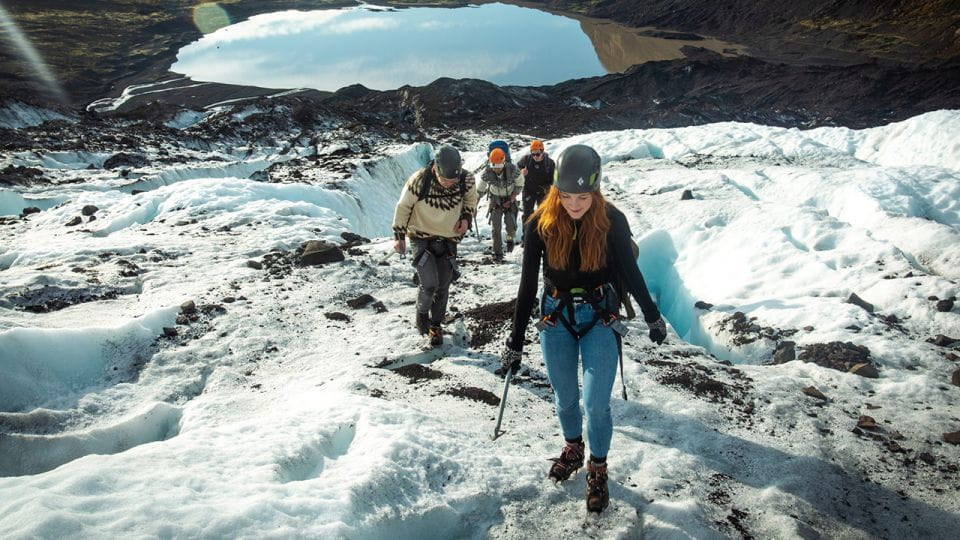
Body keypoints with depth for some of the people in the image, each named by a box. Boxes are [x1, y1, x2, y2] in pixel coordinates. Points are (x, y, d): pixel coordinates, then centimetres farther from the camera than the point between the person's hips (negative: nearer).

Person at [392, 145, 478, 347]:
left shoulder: (466, 180, -16)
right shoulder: (418, 181, -25)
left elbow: (471, 200, 7)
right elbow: (403, 207, -9)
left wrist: (466, 218, -11)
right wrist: (399, 236, -2)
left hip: (449, 239, 3)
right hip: (421, 238, -3)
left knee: (443, 287, 9)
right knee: (429, 284, -16)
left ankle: (435, 325, 31)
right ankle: (422, 313, 17)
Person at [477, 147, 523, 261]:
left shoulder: (513, 170, -25)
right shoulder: (487, 172, -22)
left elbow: (519, 185, -7)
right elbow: (480, 190, -7)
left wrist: (511, 200, -16)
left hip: (510, 199, -1)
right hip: (495, 199, 1)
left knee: (511, 225, -10)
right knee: (495, 226, -10)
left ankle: (510, 238, 27)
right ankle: (498, 252, 5)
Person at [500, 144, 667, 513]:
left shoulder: (612, 221, -15)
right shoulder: (541, 224, -13)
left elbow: (630, 270, 1)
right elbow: (527, 285, -8)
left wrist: (653, 317, 10)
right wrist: (515, 342, -5)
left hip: (600, 316, -1)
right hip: (556, 316, 1)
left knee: (596, 404, -4)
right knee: (565, 399, 14)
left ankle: (598, 470, 23)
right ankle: (573, 448, 44)